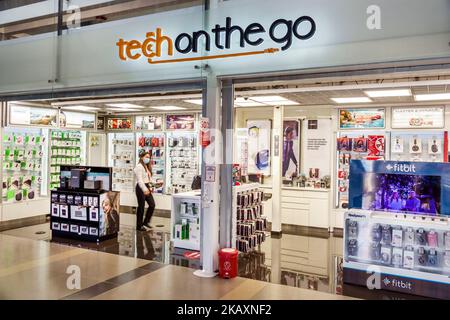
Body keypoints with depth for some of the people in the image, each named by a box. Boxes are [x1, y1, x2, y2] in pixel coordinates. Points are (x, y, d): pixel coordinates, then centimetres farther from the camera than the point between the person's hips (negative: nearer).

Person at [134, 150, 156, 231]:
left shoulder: (147, 166, 16)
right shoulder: (139, 166, -12)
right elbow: (139, 180, -19)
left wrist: (149, 187, 8)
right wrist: (145, 190, -26)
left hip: (146, 187, 9)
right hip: (141, 188, -9)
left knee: (152, 204, 6)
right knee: (141, 206, -1)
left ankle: (146, 222, 20)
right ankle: (139, 226, 11)